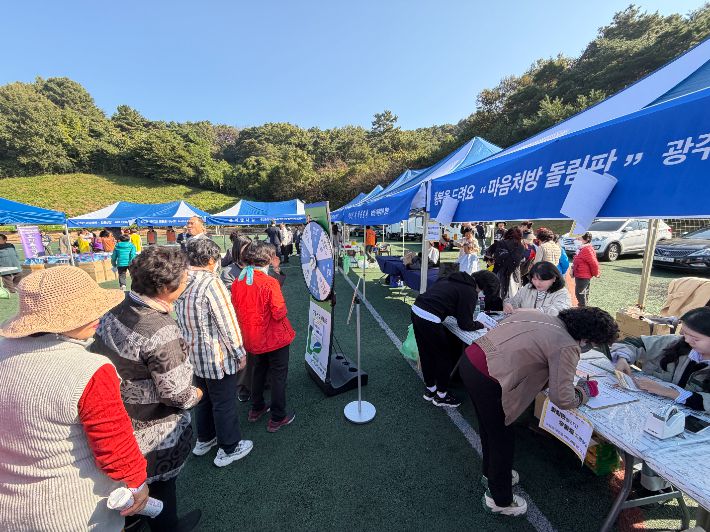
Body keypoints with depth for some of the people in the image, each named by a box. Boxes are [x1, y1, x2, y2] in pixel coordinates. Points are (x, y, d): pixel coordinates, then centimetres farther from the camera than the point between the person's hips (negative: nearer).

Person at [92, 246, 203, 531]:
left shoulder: (113, 312, -10)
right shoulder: (160, 332, -35)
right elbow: (177, 395, -28)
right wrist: (196, 394, -7)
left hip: (115, 419, 7)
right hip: (154, 431, -7)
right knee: (160, 483, 22)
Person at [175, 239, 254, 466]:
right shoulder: (211, 282, -25)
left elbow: (181, 320, 9)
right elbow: (227, 322, -21)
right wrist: (240, 352, -10)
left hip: (194, 354, 8)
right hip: (218, 356, -8)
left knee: (204, 398, 26)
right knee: (224, 403, 11)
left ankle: (204, 440, 46)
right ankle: (228, 449, 30)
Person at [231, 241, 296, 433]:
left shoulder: (238, 282, -5)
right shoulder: (270, 282, -26)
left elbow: (235, 308, 5)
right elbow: (279, 313, -24)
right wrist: (282, 307, -4)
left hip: (253, 338, 7)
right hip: (274, 337, -6)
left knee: (259, 370, 27)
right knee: (279, 375, 10)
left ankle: (256, 409, 42)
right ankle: (277, 418, 23)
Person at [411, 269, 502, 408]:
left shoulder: (455, 279, 16)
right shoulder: (470, 293, -7)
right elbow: (465, 324, 0)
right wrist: (481, 325, 18)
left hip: (416, 309, 8)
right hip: (429, 320, -8)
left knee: (426, 354, 23)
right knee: (444, 357, 14)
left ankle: (430, 389, 41)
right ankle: (441, 396, 31)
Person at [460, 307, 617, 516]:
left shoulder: (540, 316, 12)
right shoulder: (567, 347, -8)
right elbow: (563, 399, -5)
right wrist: (585, 390, 15)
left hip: (469, 358, 8)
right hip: (485, 380, -8)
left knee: (489, 426, 32)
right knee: (503, 438, 19)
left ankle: (491, 473, 59)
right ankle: (500, 500, 45)